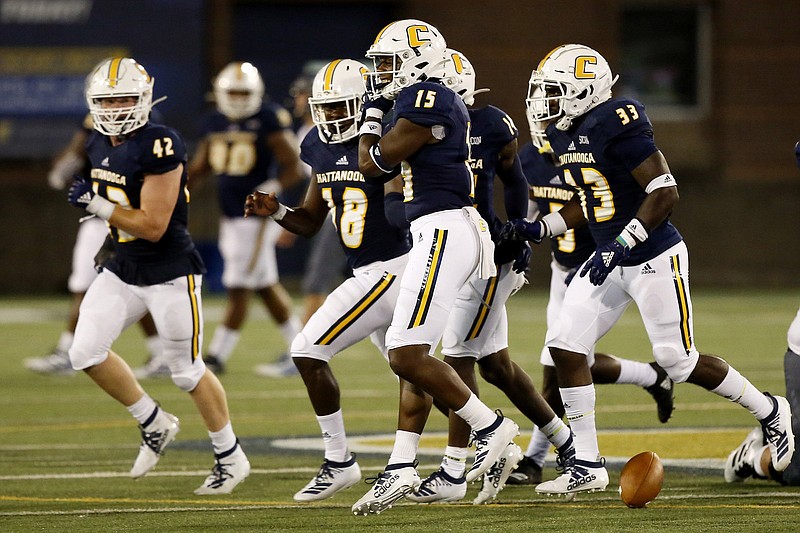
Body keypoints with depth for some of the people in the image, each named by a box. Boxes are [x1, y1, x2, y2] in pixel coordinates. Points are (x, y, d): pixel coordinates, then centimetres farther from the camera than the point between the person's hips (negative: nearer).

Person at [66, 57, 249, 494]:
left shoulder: (159, 147, -22)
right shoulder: (100, 144, 4)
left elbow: (152, 225, -24)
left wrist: (95, 204, -22)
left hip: (170, 273, -8)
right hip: (122, 269, 8)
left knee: (187, 372, 2)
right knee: (86, 352, -4)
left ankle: (231, 458, 20)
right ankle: (155, 425, 15)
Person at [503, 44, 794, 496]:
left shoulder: (616, 126, -23)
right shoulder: (565, 136, 6)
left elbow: (665, 194, -25)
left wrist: (620, 247, -27)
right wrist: (538, 229, 7)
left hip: (655, 259, -9)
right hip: (611, 261, 9)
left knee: (679, 361, -1)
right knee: (565, 345, -3)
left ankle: (769, 411, 23)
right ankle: (588, 466, 3)